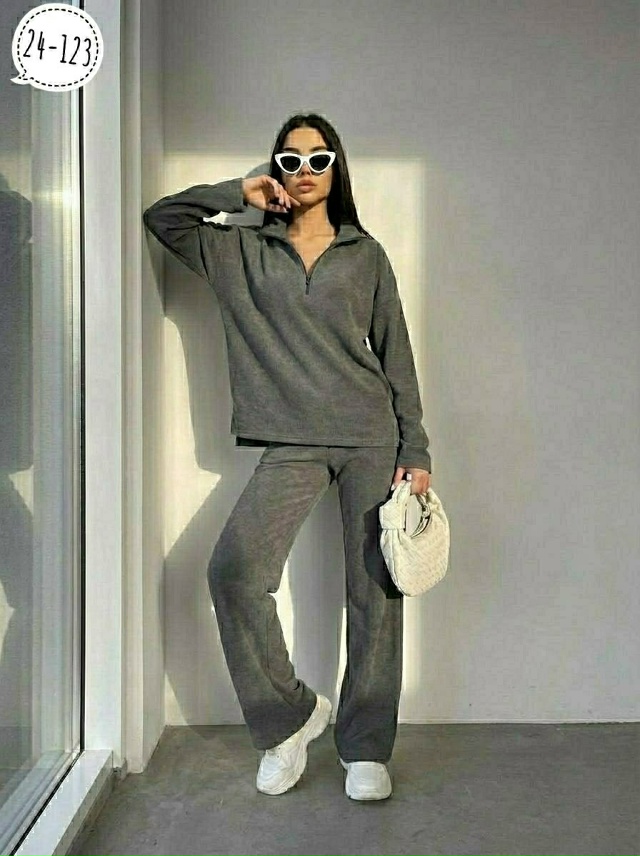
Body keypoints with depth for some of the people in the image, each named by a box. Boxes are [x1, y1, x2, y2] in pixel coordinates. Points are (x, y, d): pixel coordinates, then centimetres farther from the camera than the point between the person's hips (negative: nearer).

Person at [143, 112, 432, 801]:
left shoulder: (365, 253, 12)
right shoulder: (241, 249, 14)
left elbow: (396, 356, 9)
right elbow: (161, 219, 9)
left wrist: (415, 450, 3)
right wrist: (240, 194, 5)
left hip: (373, 437, 0)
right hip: (292, 443, 0)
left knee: (374, 590, 0)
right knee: (233, 569, -18)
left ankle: (365, 749, 17)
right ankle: (289, 718, 4)